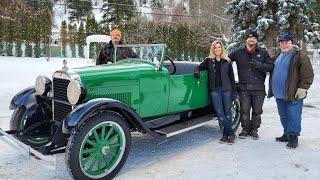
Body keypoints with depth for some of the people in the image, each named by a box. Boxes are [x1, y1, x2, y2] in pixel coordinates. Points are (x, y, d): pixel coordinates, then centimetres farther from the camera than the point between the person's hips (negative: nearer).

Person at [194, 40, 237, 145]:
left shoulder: (227, 61, 9)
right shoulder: (209, 61, 9)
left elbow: (231, 76, 9)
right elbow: (199, 67, 18)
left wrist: (234, 90, 4)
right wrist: (197, 72, -7)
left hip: (226, 89, 0)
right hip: (215, 90, 0)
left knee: (227, 112, 2)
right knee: (220, 113, -6)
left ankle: (226, 134, 11)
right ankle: (231, 133, 1)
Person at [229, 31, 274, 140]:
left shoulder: (263, 52, 4)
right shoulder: (238, 52, 6)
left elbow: (271, 66, -1)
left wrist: (260, 65, -17)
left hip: (259, 88, 0)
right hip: (244, 87, 0)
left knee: (257, 111, 9)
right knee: (244, 110, 4)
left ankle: (254, 130, 25)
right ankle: (245, 129, 21)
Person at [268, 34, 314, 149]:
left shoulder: (300, 56, -7)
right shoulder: (277, 57, 16)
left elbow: (308, 74, -13)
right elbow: (273, 73, 24)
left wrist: (302, 88, -18)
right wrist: (272, 89, 20)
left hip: (293, 95, -7)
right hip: (279, 94, 7)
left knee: (293, 117, -3)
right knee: (283, 117, 16)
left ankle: (293, 137, 8)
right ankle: (287, 134, 29)